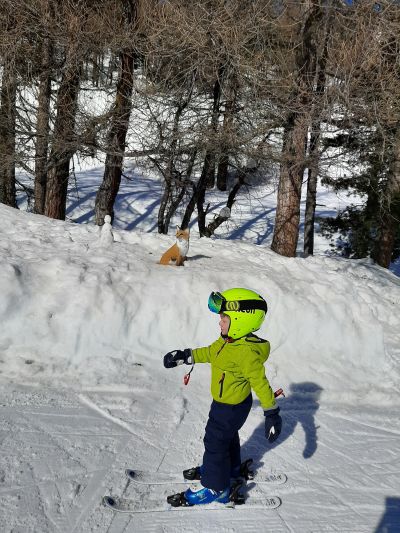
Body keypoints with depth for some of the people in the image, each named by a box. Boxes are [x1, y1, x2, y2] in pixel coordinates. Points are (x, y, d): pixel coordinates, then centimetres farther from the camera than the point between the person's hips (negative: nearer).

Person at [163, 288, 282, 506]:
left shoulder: (247, 353, -34)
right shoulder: (230, 340, -6)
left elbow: (260, 383, -30)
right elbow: (210, 352, 10)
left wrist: (272, 413, -26)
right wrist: (184, 356, 11)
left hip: (231, 407, -9)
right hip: (226, 401, 9)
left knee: (215, 442, 4)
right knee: (227, 434, 28)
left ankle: (216, 488, 20)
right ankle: (231, 467, 52)